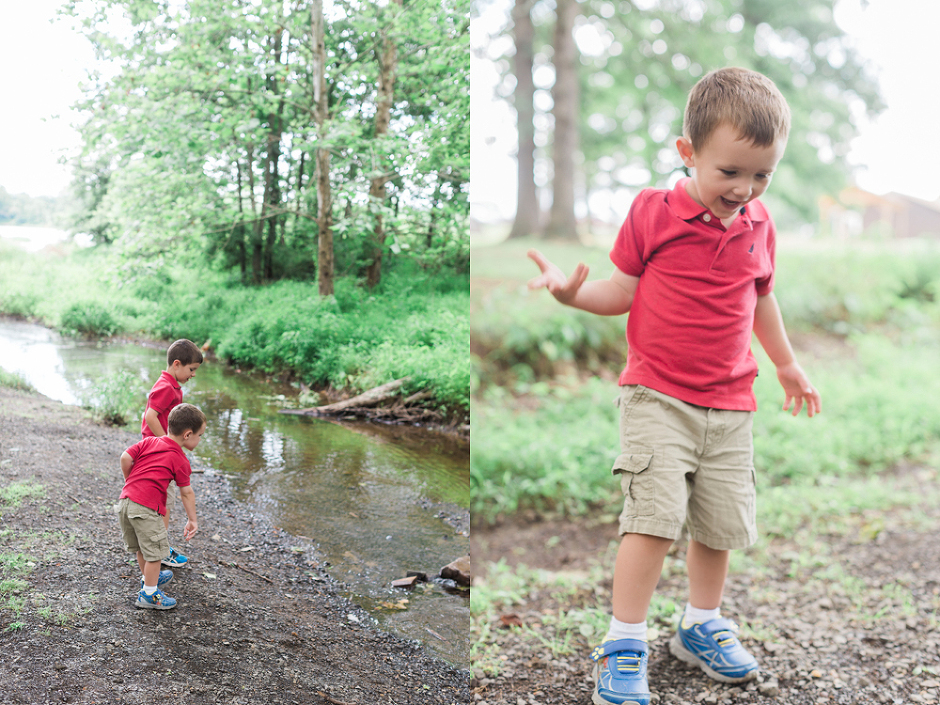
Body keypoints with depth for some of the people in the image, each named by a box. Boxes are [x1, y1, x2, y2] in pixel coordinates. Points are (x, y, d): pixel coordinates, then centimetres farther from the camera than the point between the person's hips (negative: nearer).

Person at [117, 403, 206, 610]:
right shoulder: (180, 460, -1)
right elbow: (186, 493, 3)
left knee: (141, 547, 25)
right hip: (146, 508, -7)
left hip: (125, 500, 7)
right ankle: (148, 594, 14)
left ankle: (148, 577, 45)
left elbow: (125, 458, 5)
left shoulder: (149, 441, 12)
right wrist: (192, 520, 13)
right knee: (154, 551, 7)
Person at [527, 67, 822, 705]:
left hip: (730, 403, 5)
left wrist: (787, 364, 30)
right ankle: (625, 643, 0)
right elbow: (622, 294, -2)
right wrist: (573, 292, -20)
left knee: (723, 521, 8)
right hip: (657, 396, -4)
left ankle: (701, 625, 31)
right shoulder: (653, 212, -6)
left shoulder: (759, 226, 7)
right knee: (655, 514, -14)